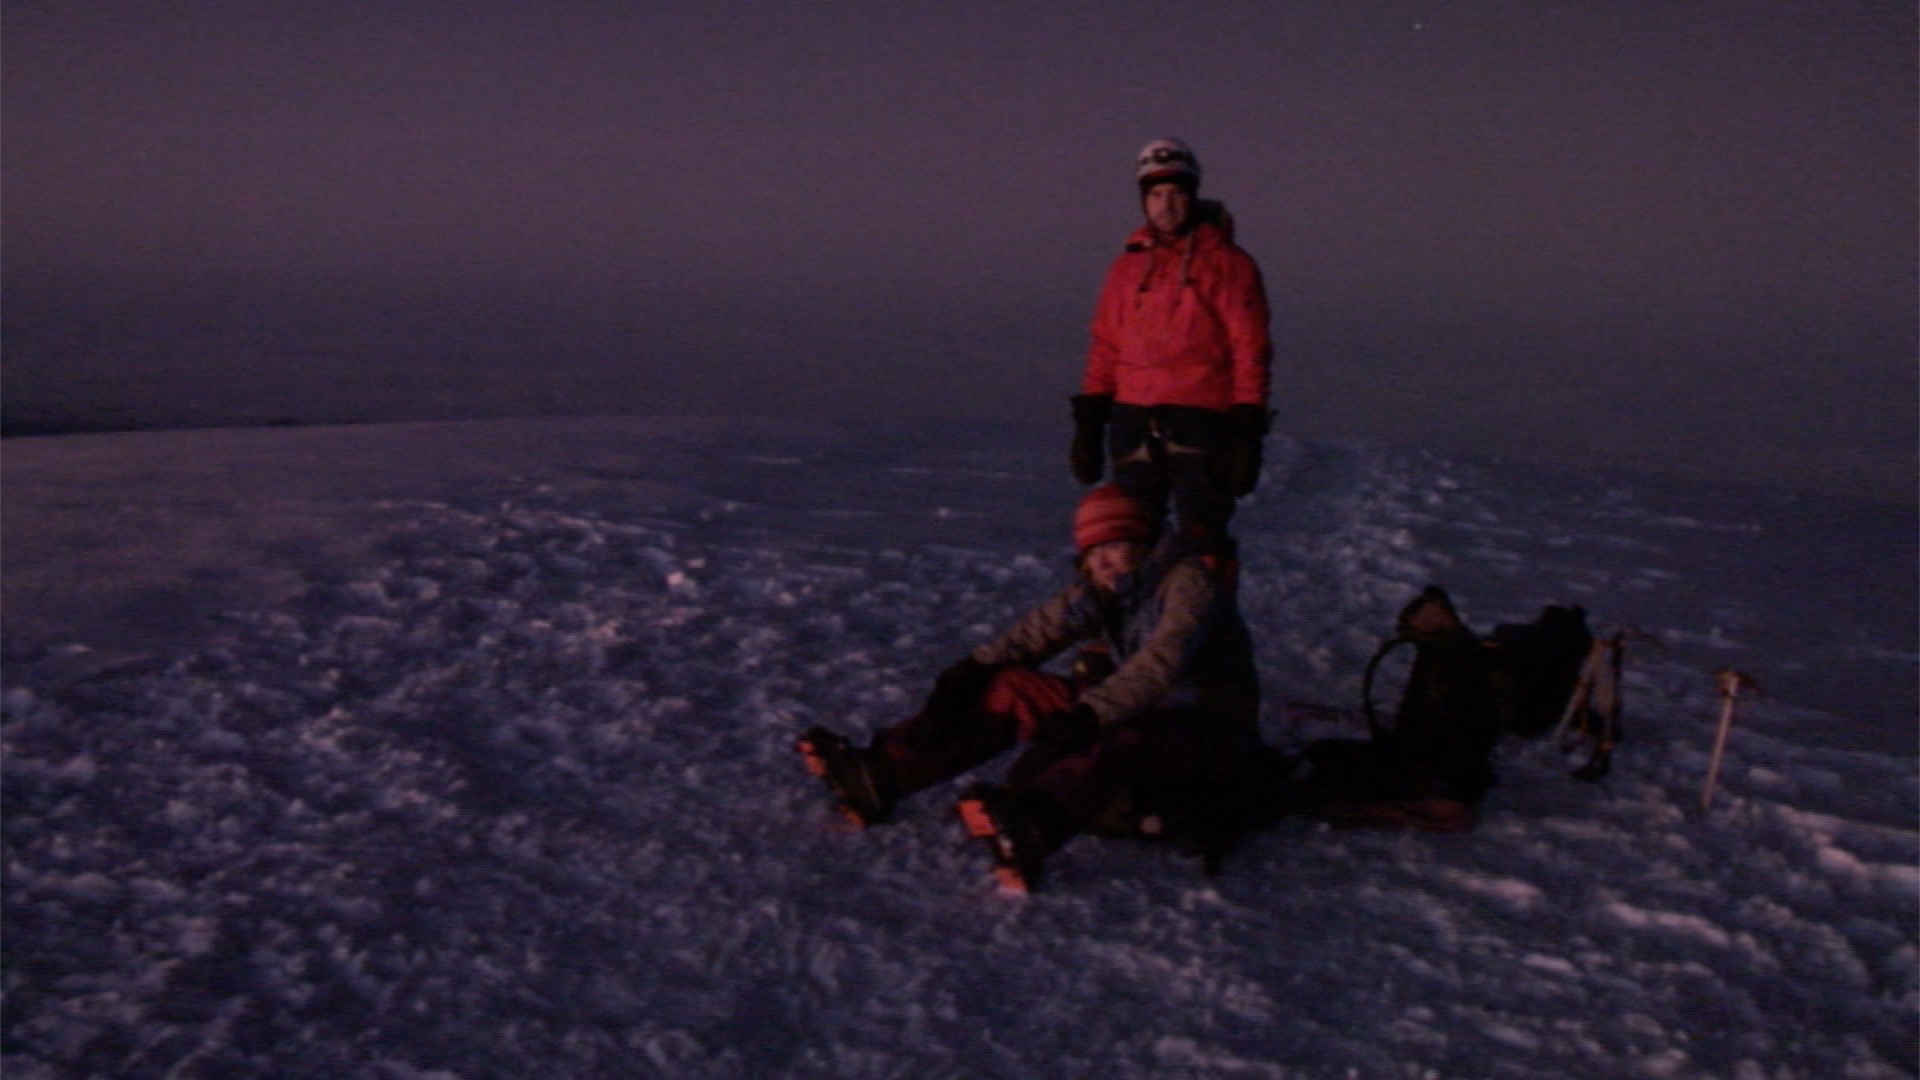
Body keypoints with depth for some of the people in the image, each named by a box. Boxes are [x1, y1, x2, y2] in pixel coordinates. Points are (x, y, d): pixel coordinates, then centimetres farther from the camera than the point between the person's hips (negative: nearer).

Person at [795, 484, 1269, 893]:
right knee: (1009, 690, -5)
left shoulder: (1188, 580, -15)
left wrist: (1087, 716, -42)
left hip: (1204, 734, -7)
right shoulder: (1101, 589, 9)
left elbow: (1161, 664, -30)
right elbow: (1036, 632, 2)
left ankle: (1029, 826, -71)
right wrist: (971, 671, -14)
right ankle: (875, 775, -14)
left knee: (1125, 742, -42)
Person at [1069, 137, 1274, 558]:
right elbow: (1105, 348, 15)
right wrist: (1088, 423, 9)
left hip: (1201, 423, -4)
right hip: (1133, 423, 4)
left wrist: (1247, 431, -9)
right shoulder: (1127, 265, 14)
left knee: (1203, 541, -5)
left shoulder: (1226, 262, 1)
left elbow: (1250, 350, -2)